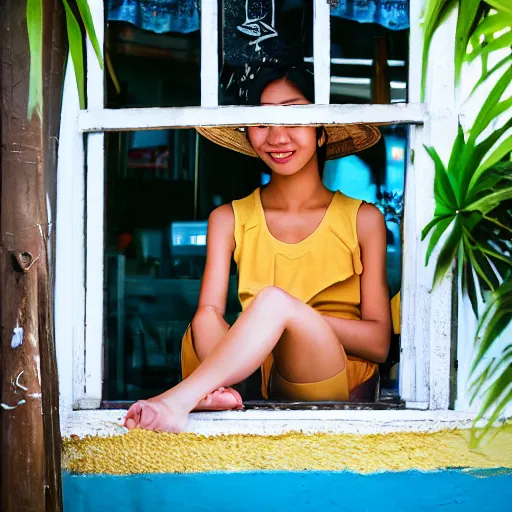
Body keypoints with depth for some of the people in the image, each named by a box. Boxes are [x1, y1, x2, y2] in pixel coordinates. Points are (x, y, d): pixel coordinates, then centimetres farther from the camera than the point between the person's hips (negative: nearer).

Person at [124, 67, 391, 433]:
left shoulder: (363, 219, 6)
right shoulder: (229, 220, 10)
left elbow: (379, 343, 1)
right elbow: (208, 313, -5)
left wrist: (295, 314, -15)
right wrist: (218, 385, -28)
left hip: (345, 391, -1)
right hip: (262, 384, 2)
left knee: (274, 299, -30)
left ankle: (177, 400, -37)